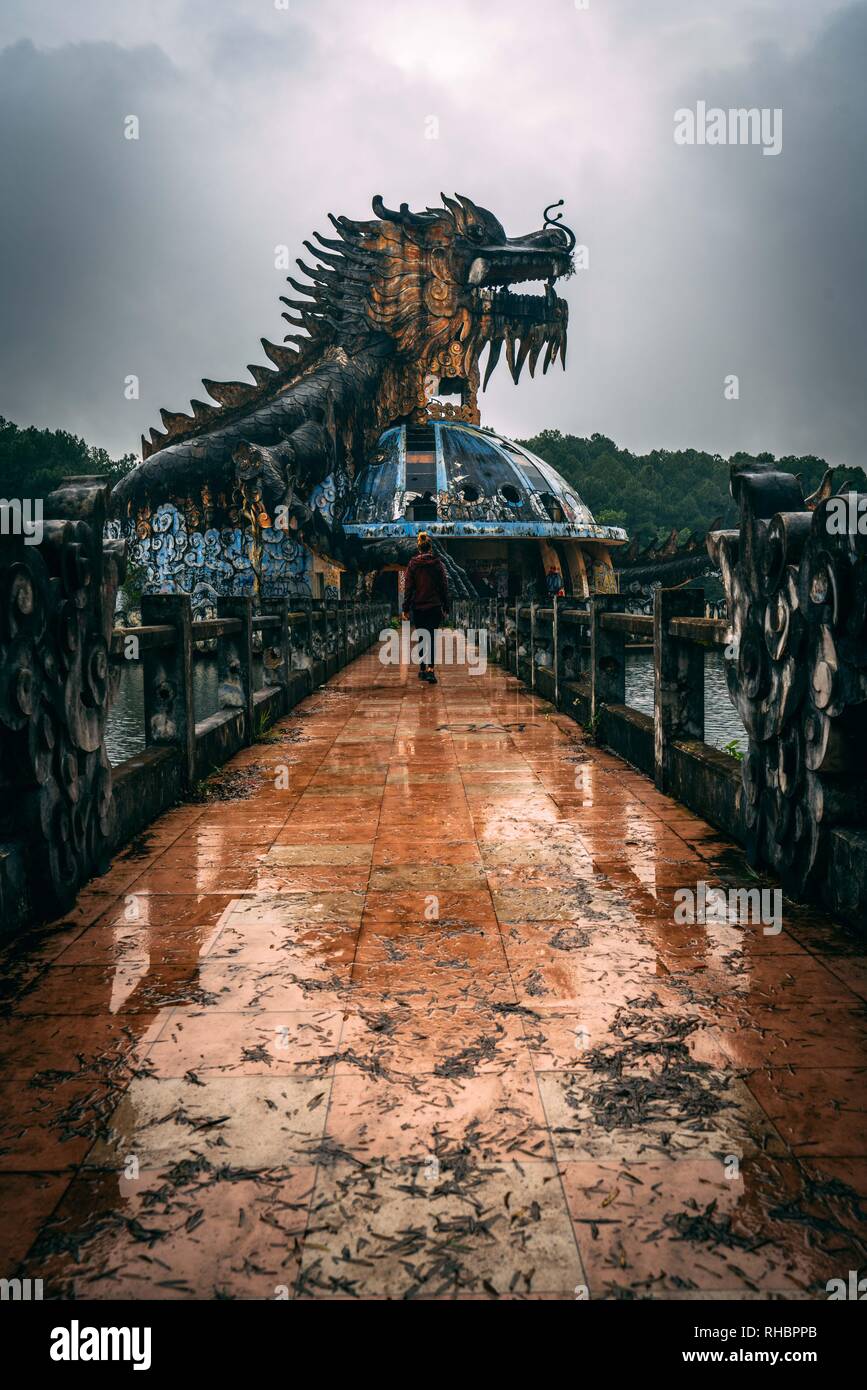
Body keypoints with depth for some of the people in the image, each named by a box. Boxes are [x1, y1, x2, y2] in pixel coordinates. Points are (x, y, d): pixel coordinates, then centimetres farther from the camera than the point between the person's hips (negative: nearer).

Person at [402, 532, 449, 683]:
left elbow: (408, 587, -3)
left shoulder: (412, 564, -4)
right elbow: (444, 587, 1)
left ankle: (422, 669, 17)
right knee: (432, 638, -1)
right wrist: (445, 608, 8)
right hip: (435, 607, 0)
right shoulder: (438, 564, -2)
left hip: (418, 608, 0)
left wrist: (406, 608, 2)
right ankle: (430, 668, -19)